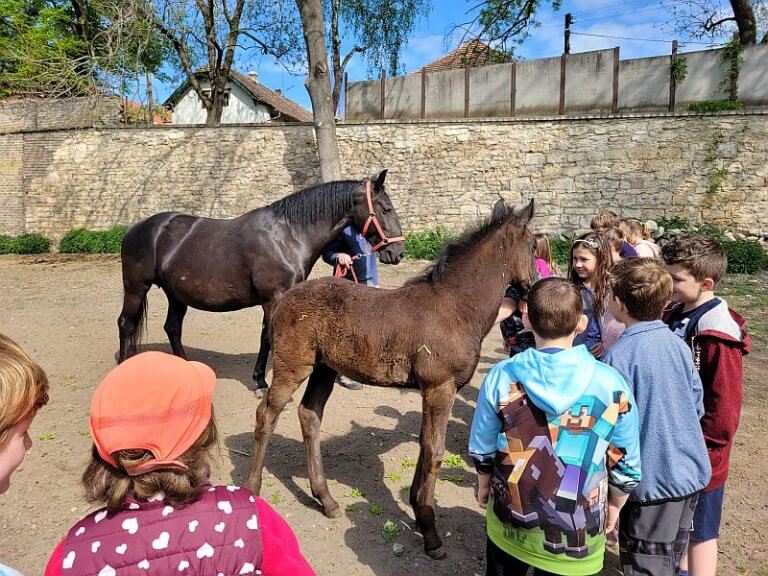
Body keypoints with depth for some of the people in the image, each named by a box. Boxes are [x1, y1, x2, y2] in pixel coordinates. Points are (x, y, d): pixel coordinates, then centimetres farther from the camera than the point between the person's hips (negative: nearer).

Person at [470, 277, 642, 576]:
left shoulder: (501, 377, -16)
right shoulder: (611, 384, -17)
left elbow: (482, 448, -4)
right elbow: (626, 463, -5)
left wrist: (484, 484, 15)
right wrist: (614, 506, 13)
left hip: (510, 520, 1)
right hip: (577, 534, 0)